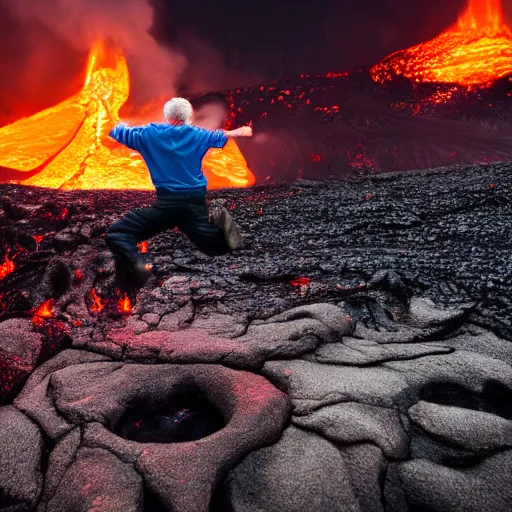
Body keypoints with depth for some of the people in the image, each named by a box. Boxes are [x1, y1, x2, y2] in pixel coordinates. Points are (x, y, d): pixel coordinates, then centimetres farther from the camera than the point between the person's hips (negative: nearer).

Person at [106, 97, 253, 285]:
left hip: (166, 203, -3)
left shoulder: (150, 133, 5)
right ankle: (217, 224, -21)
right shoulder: (197, 134, 13)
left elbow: (120, 133, 20)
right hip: (197, 203, 3)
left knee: (117, 233, 1)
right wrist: (240, 131, 51)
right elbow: (221, 136, 31)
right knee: (219, 247, 16)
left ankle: (138, 268, -31)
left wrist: (119, 125, 44)